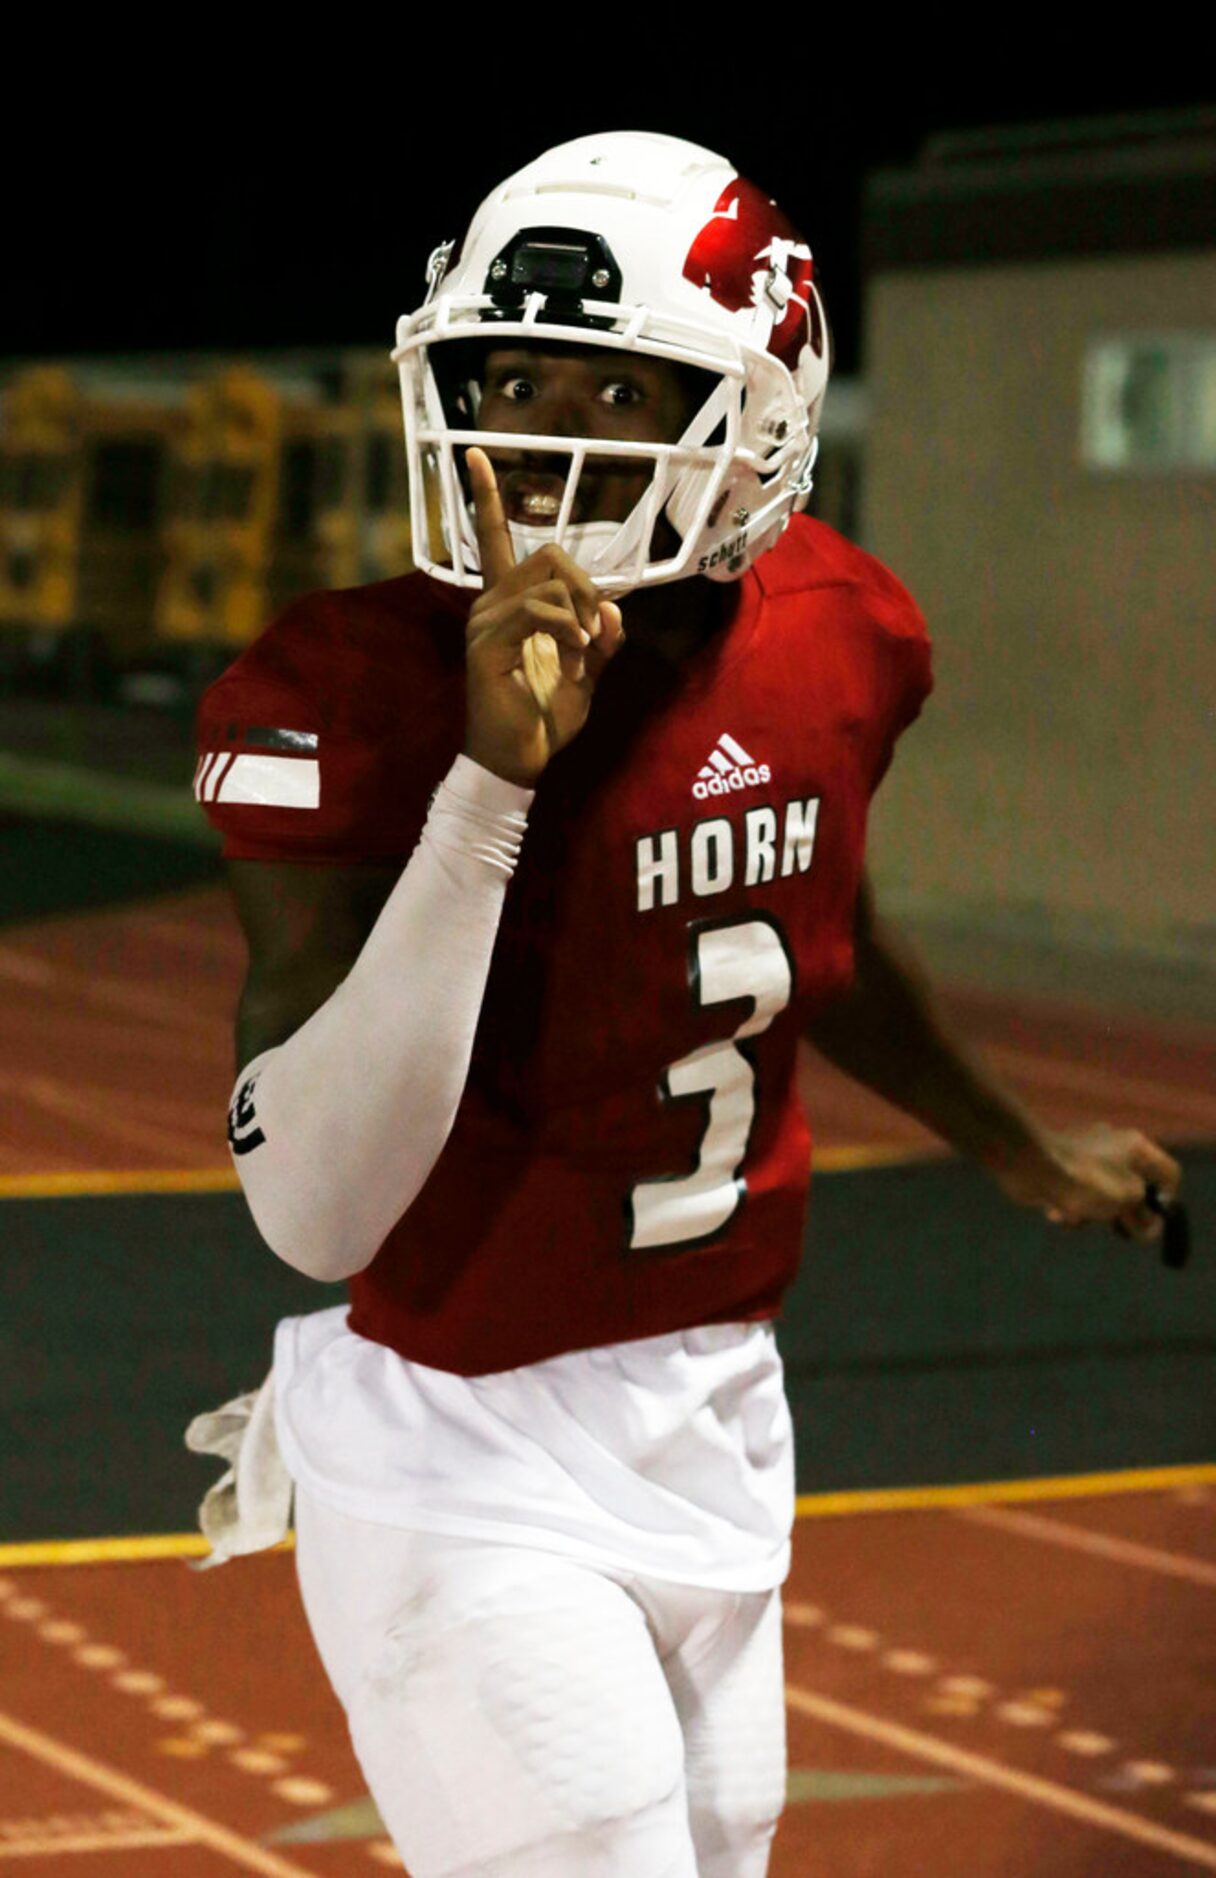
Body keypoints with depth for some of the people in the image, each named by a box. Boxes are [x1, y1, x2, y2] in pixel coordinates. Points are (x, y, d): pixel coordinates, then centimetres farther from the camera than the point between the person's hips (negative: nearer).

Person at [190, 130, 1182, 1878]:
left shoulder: (834, 638, -2)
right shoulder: (357, 702, -20)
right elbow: (316, 1211, -30)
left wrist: (1026, 1155, 36)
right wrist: (492, 778, -34)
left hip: (719, 1431, 7)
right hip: (467, 1464, -6)